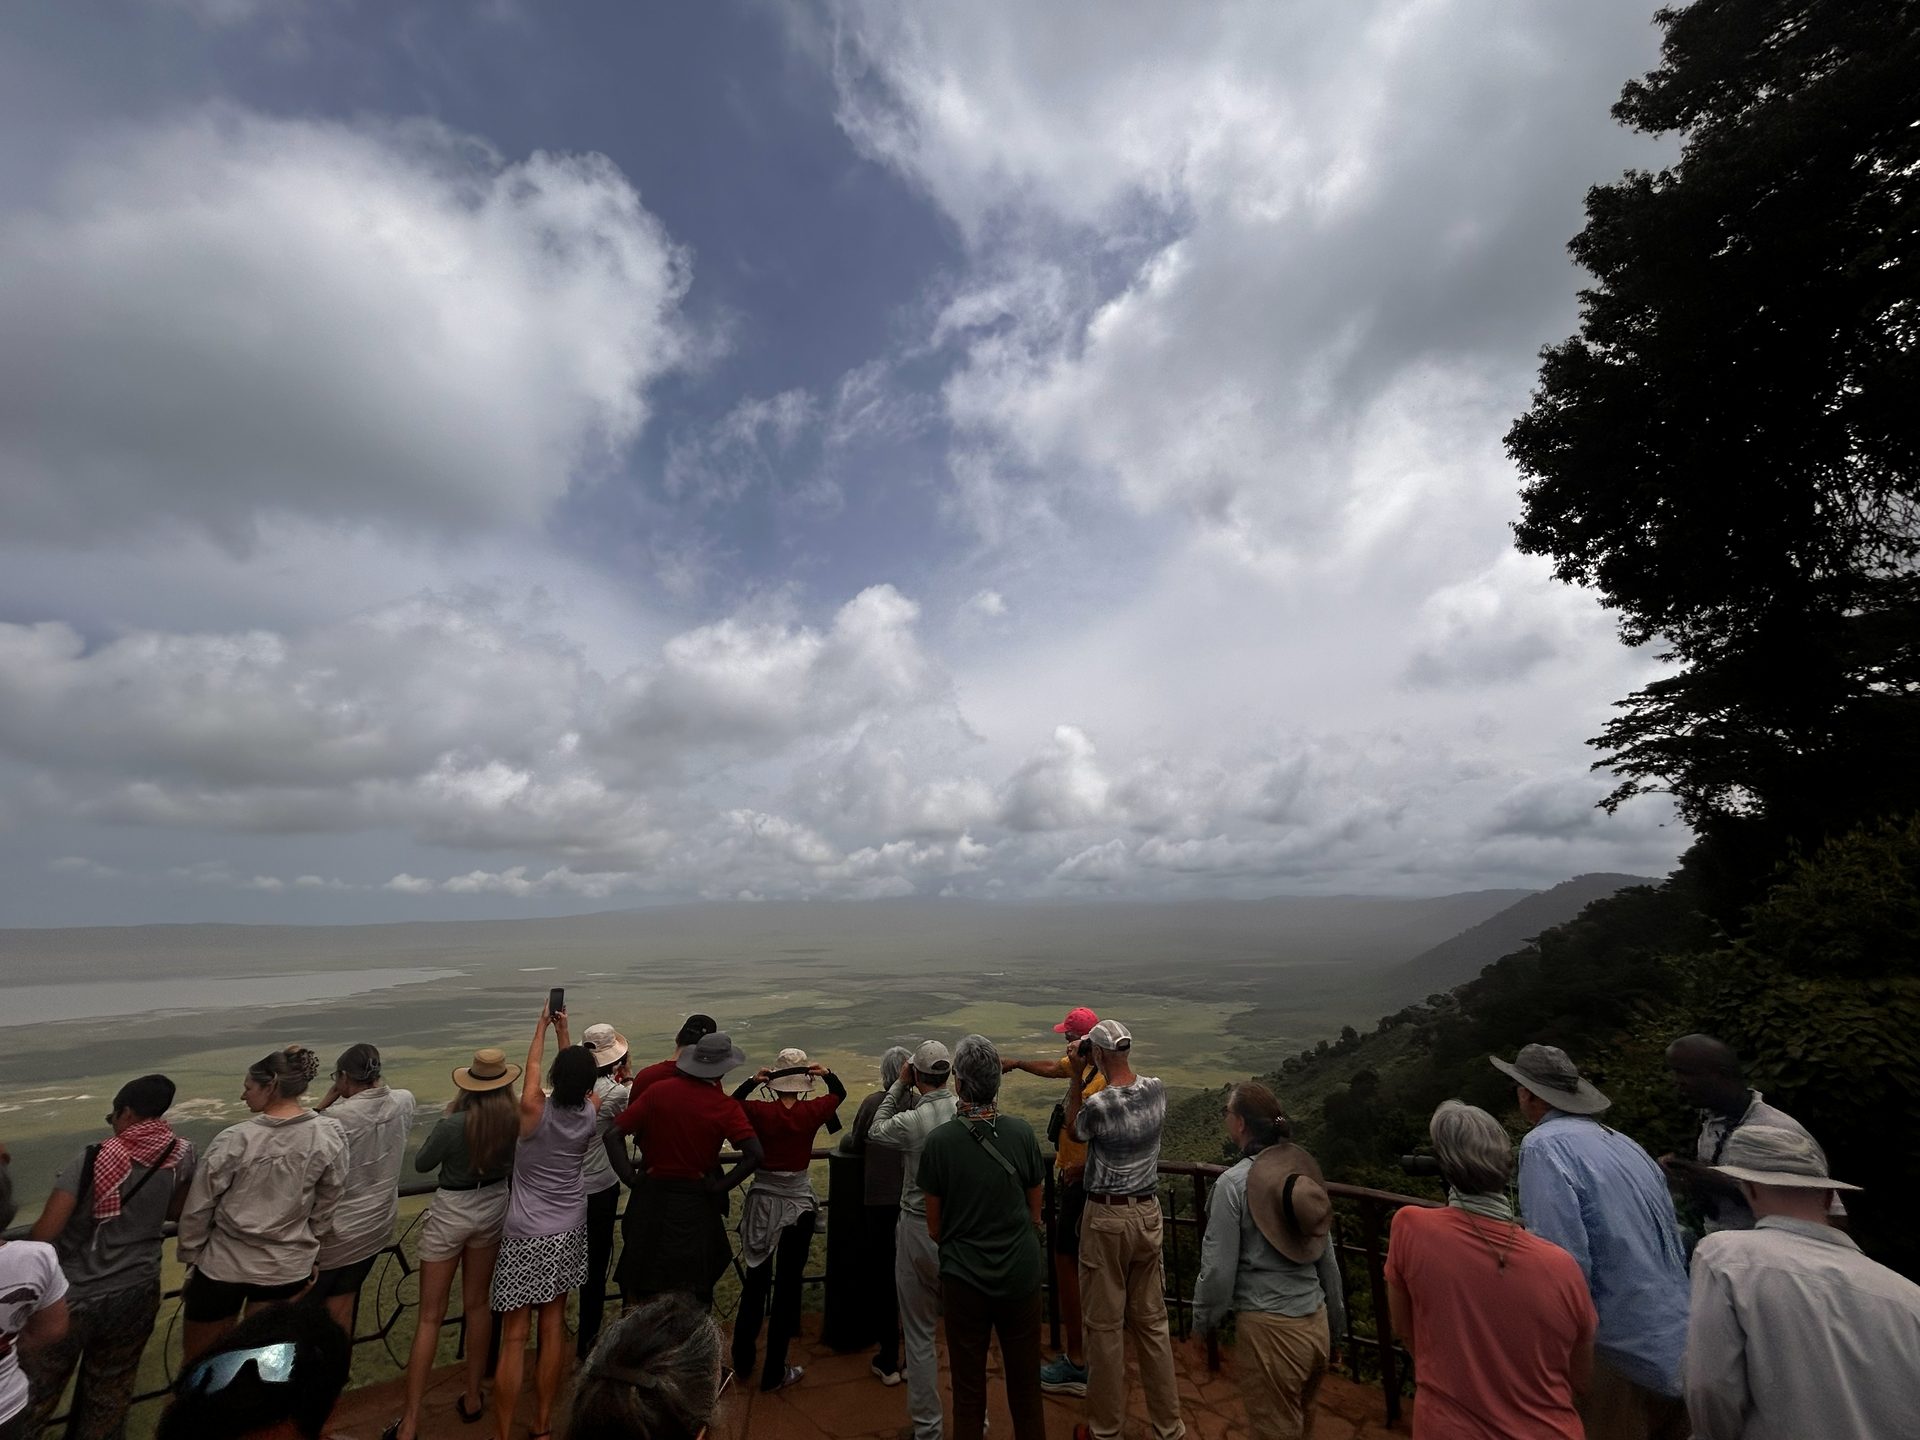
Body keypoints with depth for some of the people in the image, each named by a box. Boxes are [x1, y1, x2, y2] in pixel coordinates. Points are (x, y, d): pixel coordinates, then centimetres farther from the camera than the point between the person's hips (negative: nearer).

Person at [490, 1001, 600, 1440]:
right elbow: (578, 1078, 7)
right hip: (568, 1232, 3)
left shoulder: (534, 1110, -21)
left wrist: (542, 1026, 10)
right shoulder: (591, 1115, -12)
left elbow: (532, 1066, -2)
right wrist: (563, 1031, 11)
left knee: (514, 1336, 5)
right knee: (553, 1326, 14)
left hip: (526, 1235, -3)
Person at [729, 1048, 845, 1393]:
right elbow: (839, 1092, 7)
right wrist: (826, 1073, -1)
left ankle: (742, 1360, 36)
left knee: (756, 1281, 21)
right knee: (788, 1285, 11)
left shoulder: (760, 1111, -15)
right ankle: (774, 1372, 21)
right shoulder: (811, 1111, -14)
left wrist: (752, 1081, -4)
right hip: (799, 1202, -2)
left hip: (762, 1201, 2)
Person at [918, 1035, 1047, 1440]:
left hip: (964, 1276, -1)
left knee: (969, 1391, 17)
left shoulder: (939, 1141, -16)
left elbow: (934, 1227, -5)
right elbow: (1035, 1213, 0)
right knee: (1026, 1387, 19)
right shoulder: (1022, 1133, -13)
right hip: (1022, 1274, 1)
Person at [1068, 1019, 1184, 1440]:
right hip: (1148, 1212, 5)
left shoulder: (1097, 1104, -24)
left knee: (1105, 1326, 11)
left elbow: (1074, 1130, -1)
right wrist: (1094, 1076, 9)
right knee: (1152, 1321, 18)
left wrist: (1077, 1078, -7)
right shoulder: (1157, 1089, -8)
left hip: (1107, 1218, -5)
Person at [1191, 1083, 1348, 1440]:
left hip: (1270, 1330, -6)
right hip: (1317, 1325, 6)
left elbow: (1218, 1269, -14)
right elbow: (1327, 1256, 9)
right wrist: (1336, 1326, 22)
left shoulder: (1233, 1182, -18)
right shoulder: (1303, 1169, 0)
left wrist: (1201, 1324, 3)